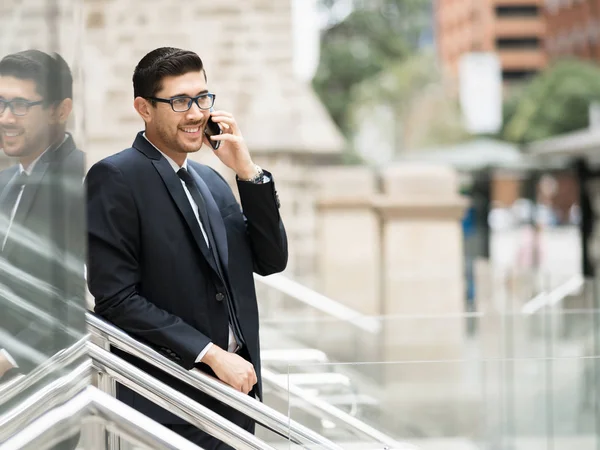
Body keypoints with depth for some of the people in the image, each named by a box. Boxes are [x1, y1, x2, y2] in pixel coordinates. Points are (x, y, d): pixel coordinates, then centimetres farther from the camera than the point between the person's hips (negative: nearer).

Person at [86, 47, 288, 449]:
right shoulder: (115, 178, -8)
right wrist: (211, 353, -17)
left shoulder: (212, 181, 15)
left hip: (235, 386, 7)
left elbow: (271, 261, 9)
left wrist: (248, 173, -3)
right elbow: (115, 297, -15)